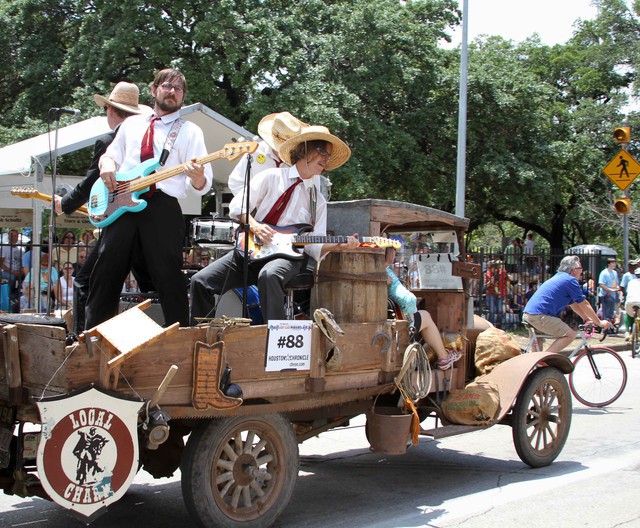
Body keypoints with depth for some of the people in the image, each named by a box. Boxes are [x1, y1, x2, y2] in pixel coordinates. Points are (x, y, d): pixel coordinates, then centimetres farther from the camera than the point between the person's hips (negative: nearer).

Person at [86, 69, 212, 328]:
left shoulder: (190, 131, 9)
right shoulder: (131, 124, 21)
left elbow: (203, 185, 1)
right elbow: (112, 153, 29)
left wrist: (197, 178, -25)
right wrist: (107, 163, 3)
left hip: (163, 208, -3)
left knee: (169, 277, -6)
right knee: (106, 272, 6)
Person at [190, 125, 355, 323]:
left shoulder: (318, 201, 15)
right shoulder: (271, 177, 8)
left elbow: (314, 245, 9)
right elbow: (237, 205, 1)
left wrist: (337, 246, -10)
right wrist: (254, 225, -17)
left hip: (286, 255, 0)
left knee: (269, 275, -38)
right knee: (201, 281, -16)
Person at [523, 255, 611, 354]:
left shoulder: (558, 277, 25)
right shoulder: (570, 280, -4)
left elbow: (573, 304, 31)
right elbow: (584, 304, 0)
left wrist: (587, 319, 29)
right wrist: (599, 322, 9)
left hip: (527, 314, 10)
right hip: (539, 316, -10)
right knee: (570, 334, -7)